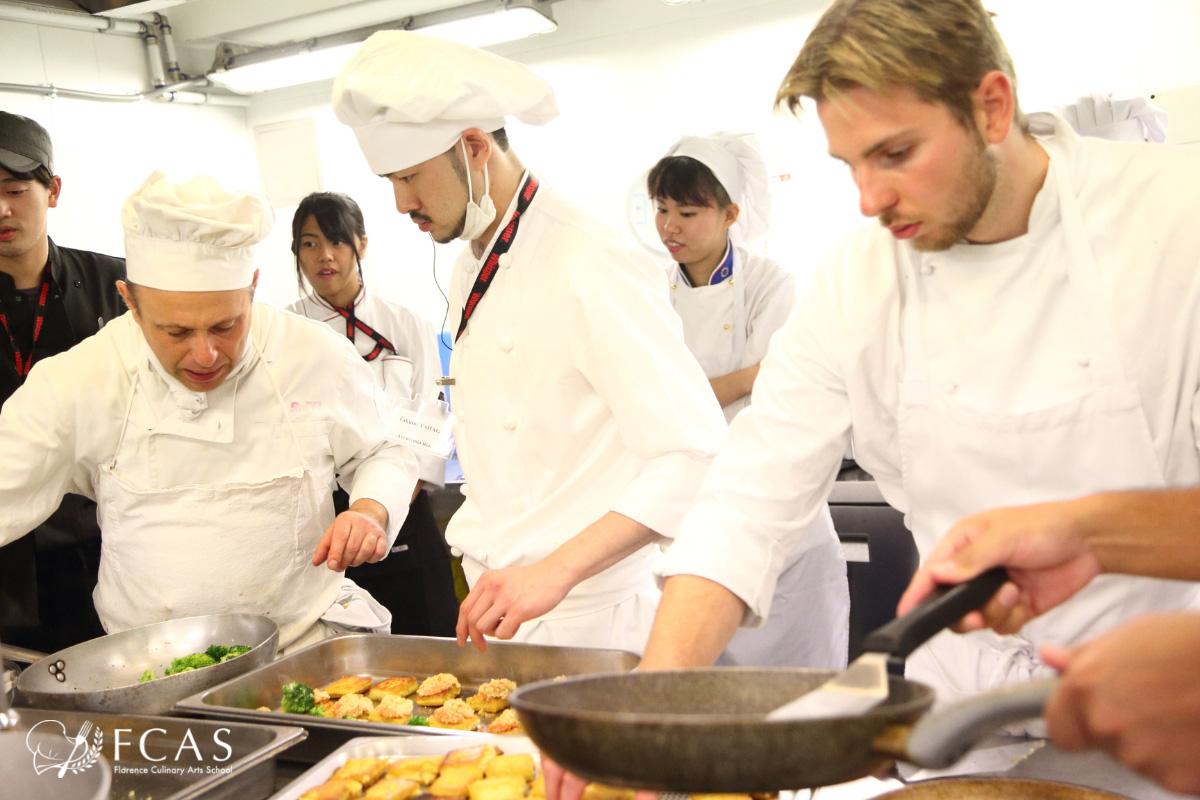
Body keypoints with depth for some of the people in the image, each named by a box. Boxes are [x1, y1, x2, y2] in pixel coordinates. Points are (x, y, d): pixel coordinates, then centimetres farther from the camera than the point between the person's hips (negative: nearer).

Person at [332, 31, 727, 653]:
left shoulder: (591, 269, -19)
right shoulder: (469, 275, 10)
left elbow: (696, 457, -24)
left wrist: (556, 570, -31)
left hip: (581, 624, -7)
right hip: (498, 609, 8)